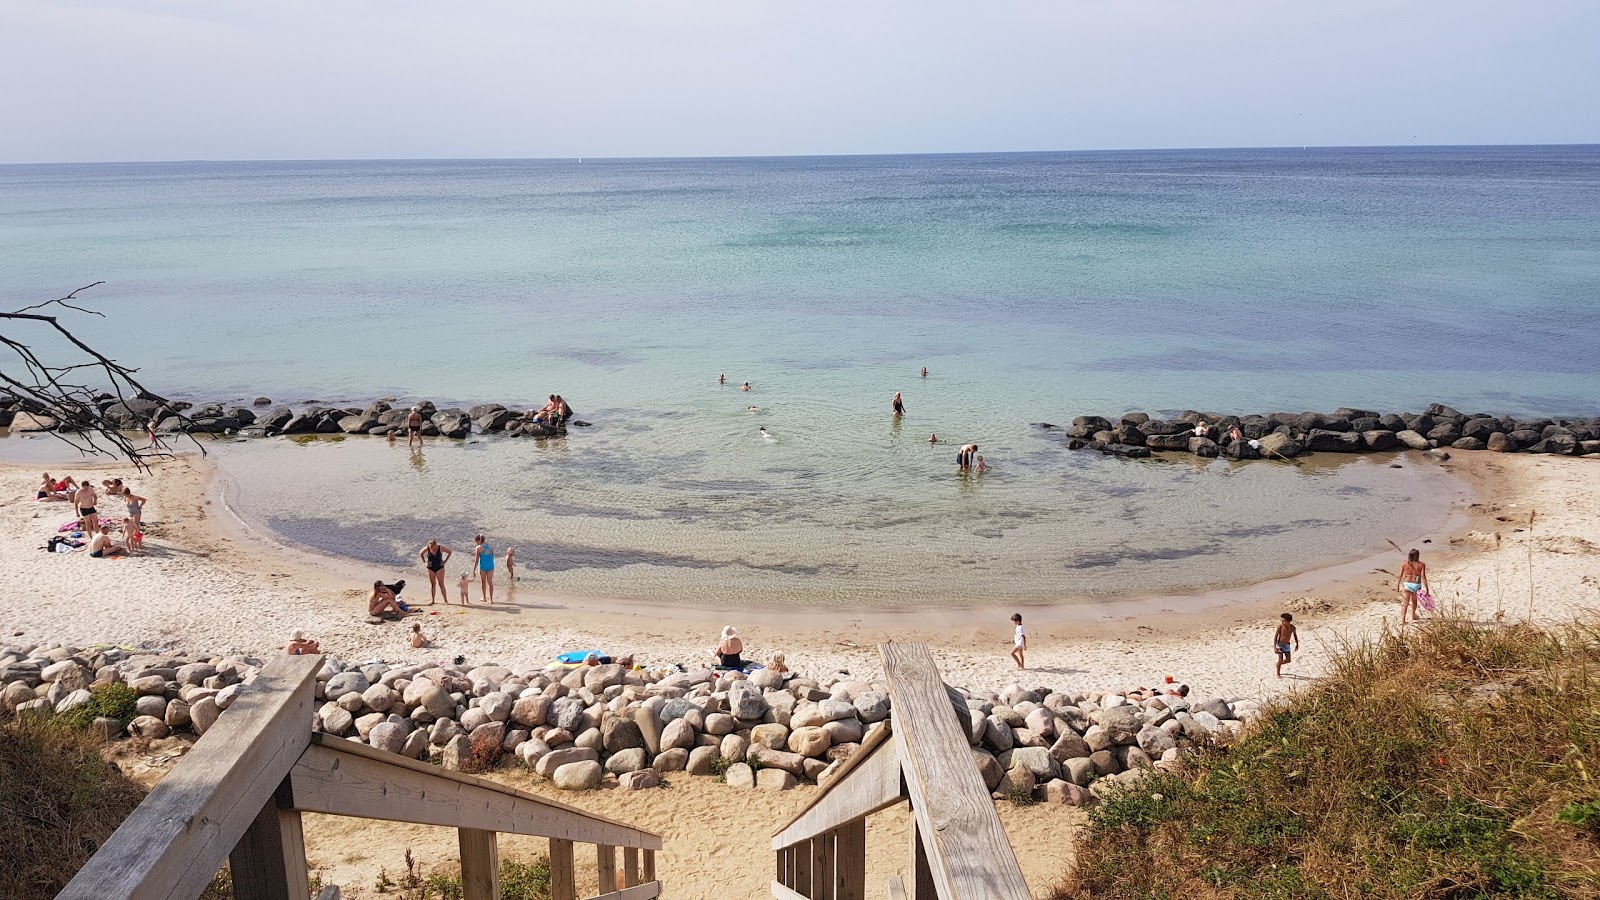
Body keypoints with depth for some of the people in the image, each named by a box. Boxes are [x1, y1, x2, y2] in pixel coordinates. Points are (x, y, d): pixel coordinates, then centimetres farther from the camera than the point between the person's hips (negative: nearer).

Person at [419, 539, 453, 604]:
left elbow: (450, 551, -2)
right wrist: (424, 562, 4)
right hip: (430, 568, 2)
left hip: (439, 568, -2)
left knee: (441, 584, -5)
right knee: (432, 584, 7)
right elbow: (420, 553, 12)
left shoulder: (441, 548, -14)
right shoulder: (427, 548, -8)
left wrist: (445, 561, -5)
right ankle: (432, 600, 15)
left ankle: (446, 600, -3)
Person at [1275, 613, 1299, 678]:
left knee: (1288, 660, 8)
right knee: (1280, 660, -6)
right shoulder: (1280, 626, -18)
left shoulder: (1293, 628, -8)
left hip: (1287, 645, 4)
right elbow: (1275, 636, -16)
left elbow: (1295, 635, 14)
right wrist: (1274, 647, -21)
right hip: (1280, 644, -4)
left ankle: (1279, 664, 37)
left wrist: (1297, 644, 16)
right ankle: (1278, 674, 10)